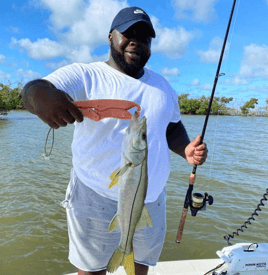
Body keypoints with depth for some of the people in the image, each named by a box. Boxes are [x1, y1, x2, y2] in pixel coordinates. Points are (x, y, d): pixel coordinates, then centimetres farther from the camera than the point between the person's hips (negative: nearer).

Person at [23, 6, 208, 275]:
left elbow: (173, 127, 16)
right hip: (96, 200, -4)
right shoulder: (85, 75, -8)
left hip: (152, 201, 5)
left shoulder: (162, 85, 9)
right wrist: (40, 93, -45)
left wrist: (185, 148, -5)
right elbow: (34, 89, -21)